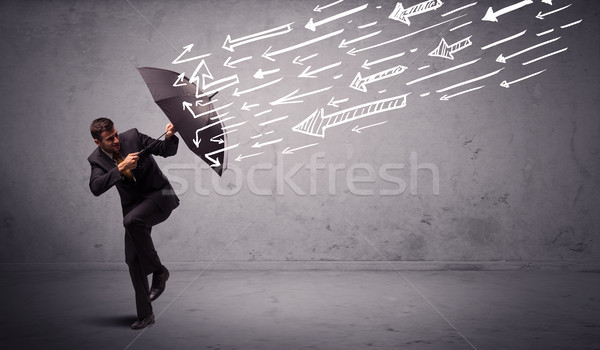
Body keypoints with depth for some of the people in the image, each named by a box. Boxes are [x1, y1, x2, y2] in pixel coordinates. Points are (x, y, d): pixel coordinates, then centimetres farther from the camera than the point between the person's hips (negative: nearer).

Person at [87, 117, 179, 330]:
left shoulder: (133, 137, -10)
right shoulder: (96, 159, -4)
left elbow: (167, 151, -4)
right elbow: (96, 188, -22)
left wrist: (170, 137, -26)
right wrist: (121, 168, -33)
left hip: (159, 195, -4)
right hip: (134, 205, 4)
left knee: (131, 220, -34)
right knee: (133, 260, -1)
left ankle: (158, 270, -14)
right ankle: (145, 314, 13)